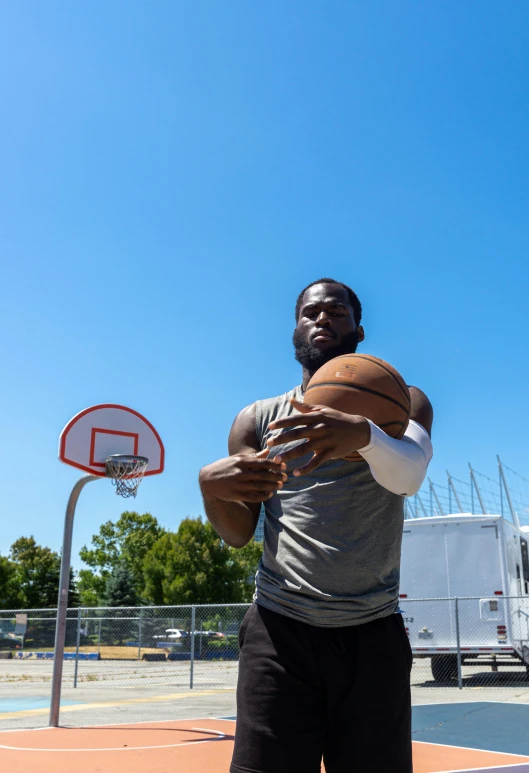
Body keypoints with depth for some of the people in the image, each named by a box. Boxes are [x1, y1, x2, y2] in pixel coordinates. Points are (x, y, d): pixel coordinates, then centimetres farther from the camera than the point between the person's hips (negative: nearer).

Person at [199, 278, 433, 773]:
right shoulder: (258, 419, 9)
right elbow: (238, 534, 7)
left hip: (373, 633, 0)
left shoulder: (401, 402, 5)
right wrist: (210, 487, -16)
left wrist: (363, 434, -40)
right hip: (279, 628, 0)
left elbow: (408, 476, -18)